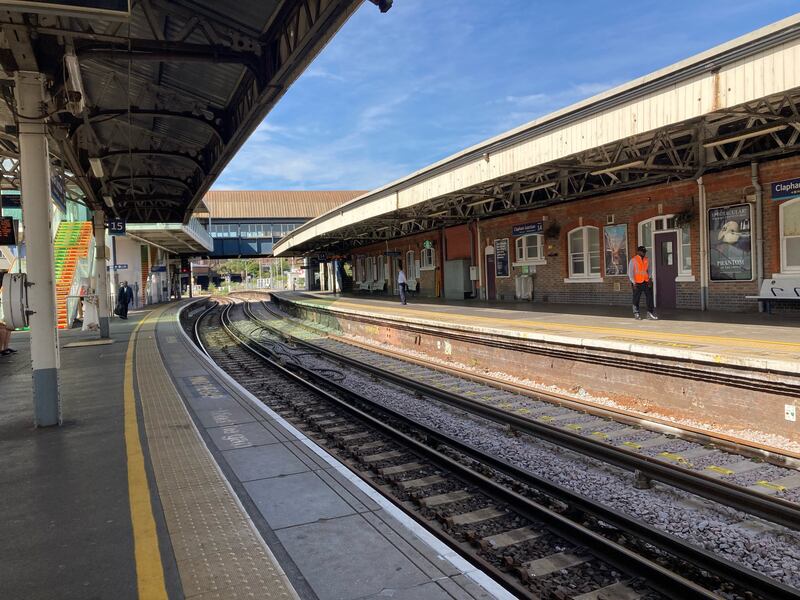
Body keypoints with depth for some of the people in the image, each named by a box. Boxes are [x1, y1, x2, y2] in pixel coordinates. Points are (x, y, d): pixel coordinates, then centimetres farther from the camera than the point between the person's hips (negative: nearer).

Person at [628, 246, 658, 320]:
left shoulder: (647, 260, 11)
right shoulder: (633, 260, -4)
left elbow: (649, 271, 17)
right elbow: (630, 273, -5)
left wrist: (650, 279, 1)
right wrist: (634, 283, -11)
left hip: (646, 282, 4)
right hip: (637, 283, -4)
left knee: (649, 297, -3)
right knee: (636, 298, 4)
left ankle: (650, 312, 2)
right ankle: (636, 314, 17)